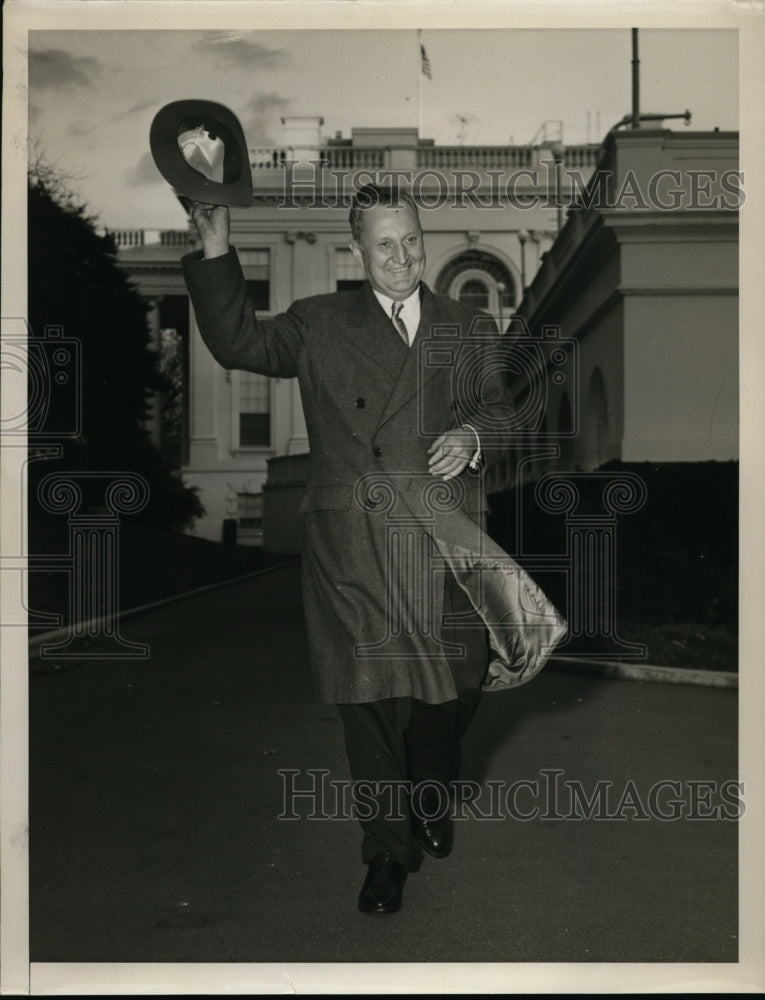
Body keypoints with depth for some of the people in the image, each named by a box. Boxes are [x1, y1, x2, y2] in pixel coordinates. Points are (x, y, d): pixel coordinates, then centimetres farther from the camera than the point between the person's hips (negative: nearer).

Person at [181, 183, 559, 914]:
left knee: (447, 692, 10)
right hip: (352, 550, -1)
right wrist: (215, 254, 0)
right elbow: (237, 343, 9)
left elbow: (502, 412, 15)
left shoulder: (470, 329, 14)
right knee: (370, 699, 2)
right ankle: (389, 850, 18)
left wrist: (472, 435, -8)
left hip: (443, 541, 2)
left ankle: (430, 805, 39)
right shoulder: (319, 325, 11)